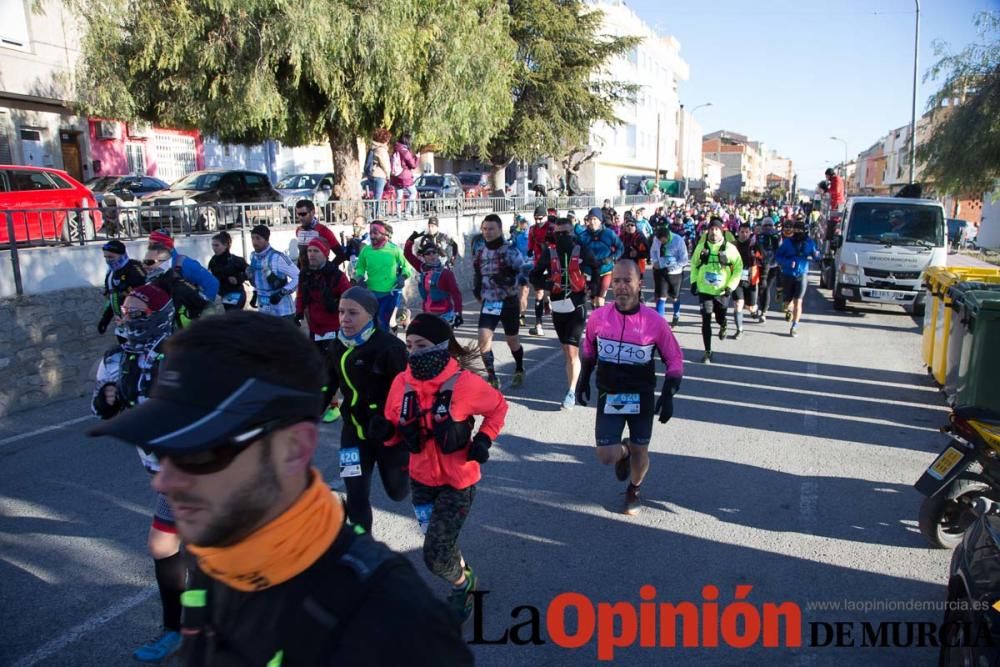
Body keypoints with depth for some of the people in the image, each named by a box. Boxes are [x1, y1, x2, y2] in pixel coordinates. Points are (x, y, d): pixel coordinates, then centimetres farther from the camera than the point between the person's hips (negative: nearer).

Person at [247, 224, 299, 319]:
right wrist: (255, 294, 13)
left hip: (282, 312, -7)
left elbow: (298, 277, -20)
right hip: (263, 311, 8)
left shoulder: (277, 257, -20)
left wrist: (282, 293, -24)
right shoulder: (253, 256, 4)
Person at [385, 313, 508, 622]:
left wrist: (484, 439, -14)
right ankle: (464, 572, 57)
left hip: (458, 481, -5)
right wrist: (391, 433, -21)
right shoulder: (402, 382, -10)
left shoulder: (465, 382, -21)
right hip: (421, 478, 5)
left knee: (435, 556, -4)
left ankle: (463, 586, 31)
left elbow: (498, 407, -3)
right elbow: (392, 428, 1)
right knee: (437, 541, 24)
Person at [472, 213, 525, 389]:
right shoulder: (479, 253, 4)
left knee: (512, 340, 12)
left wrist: (507, 280, -31)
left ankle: (519, 371, 39)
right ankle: (492, 378, 0)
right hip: (488, 303, 4)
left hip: (508, 303, -3)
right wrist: (477, 292, 12)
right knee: (483, 339, -12)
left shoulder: (510, 252, -14)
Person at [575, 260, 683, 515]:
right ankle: (623, 451, 35)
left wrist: (668, 394, -13)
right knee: (606, 456, -3)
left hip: (642, 398, -1)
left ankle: (633, 491, 44)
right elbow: (588, 350, 9)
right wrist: (583, 380, 11)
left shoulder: (655, 322, -17)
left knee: (639, 452, 13)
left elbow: (675, 359, -5)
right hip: (609, 396, 1)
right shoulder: (598, 317, -12)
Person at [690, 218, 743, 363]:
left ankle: (722, 327, 53)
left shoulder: (730, 248, -9)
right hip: (704, 290, 1)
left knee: (721, 318, 15)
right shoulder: (701, 246, -2)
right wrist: (694, 282, 2)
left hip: (722, 291, 0)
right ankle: (708, 352, 3)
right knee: (706, 321, -5)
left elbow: (738, 268, -2)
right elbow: (694, 264, 11)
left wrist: (731, 286, -10)